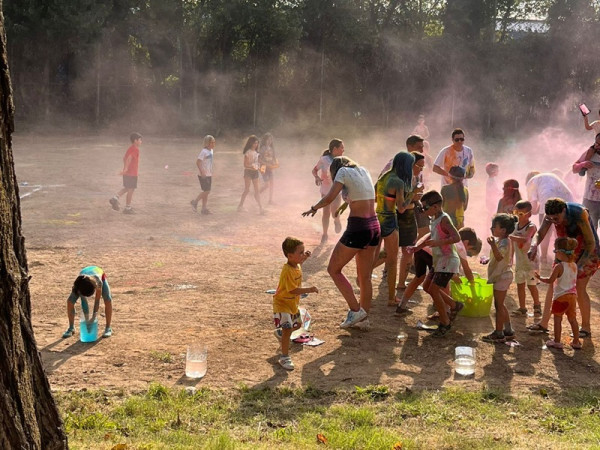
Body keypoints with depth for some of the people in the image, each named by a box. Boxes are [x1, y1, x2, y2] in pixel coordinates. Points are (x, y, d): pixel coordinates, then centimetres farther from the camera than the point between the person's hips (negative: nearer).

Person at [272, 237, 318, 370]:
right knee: (288, 329, -17)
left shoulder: (297, 265, -2)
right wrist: (309, 290, -40)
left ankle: (280, 332, 54)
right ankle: (284, 357, -11)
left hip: (293, 304, 10)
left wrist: (304, 257, 12)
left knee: (297, 324, 26)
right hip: (282, 304, -9)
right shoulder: (287, 271, -31)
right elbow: (293, 290, -35)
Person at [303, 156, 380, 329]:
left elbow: (329, 198, -13)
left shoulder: (343, 171, -4)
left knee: (334, 269, 8)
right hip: (375, 226, 7)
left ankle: (355, 310, 2)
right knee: (365, 277, 15)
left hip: (358, 228, -7)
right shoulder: (364, 171, 15)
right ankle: (363, 317, 20)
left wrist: (313, 208, 2)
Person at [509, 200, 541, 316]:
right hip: (519, 261, 6)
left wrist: (510, 236, -46)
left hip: (530, 260, -6)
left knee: (531, 284, 3)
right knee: (520, 284, 10)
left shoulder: (531, 227, -18)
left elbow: (525, 239, -38)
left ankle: (537, 305, 24)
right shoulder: (515, 225, 3)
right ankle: (522, 308, 20)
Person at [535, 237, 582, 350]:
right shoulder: (574, 265, 3)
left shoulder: (559, 267, -17)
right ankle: (576, 342, 18)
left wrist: (540, 277, 2)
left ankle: (557, 341, 9)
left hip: (561, 296, -6)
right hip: (572, 295, 6)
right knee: (572, 318, 14)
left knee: (557, 319, 6)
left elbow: (550, 280, -14)